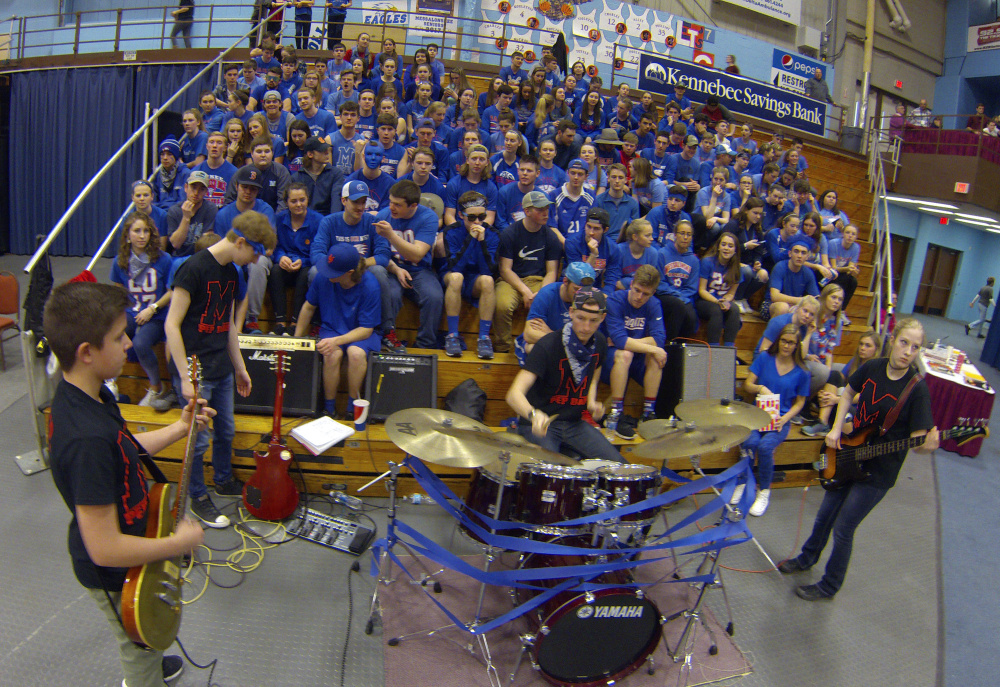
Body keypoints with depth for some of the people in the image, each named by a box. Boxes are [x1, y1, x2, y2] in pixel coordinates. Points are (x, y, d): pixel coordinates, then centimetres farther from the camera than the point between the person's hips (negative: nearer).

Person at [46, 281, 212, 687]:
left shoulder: (85, 394, -10)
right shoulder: (88, 440, -40)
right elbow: (104, 549, -36)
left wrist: (180, 428, 5)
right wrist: (180, 543, -24)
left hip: (129, 536, 9)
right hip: (115, 574, -9)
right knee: (141, 647, 21)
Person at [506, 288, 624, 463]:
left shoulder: (600, 343, -1)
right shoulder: (548, 345, -21)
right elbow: (514, 394, -30)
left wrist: (591, 402, 0)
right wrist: (533, 414, -51)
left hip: (575, 423, 6)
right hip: (539, 423, -6)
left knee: (617, 464, -7)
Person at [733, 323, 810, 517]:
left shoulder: (801, 372, 2)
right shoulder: (765, 358, 4)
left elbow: (800, 402, 8)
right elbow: (747, 385, 5)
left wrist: (784, 419, -8)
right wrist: (760, 388, -17)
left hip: (781, 419, -1)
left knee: (765, 446, -30)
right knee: (750, 442, -31)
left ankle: (764, 491, -7)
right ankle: (742, 483, -7)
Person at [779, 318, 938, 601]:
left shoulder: (918, 390, -20)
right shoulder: (873, 367, -6)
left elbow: (917, 442, -18)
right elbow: (848, 393, 12)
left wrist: (928, 445, -41)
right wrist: (836, 429, 3)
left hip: (878, 472, -5)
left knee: (843, 529, 4)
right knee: (825, 515, 20)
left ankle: (829, 587, 25)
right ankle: (807, 558, 45)